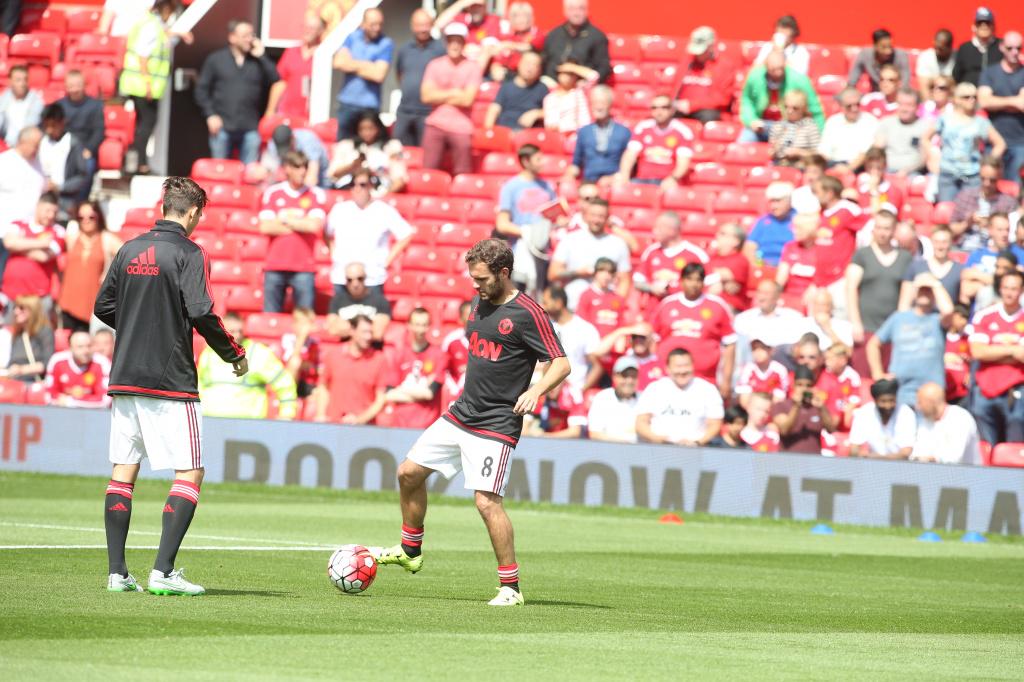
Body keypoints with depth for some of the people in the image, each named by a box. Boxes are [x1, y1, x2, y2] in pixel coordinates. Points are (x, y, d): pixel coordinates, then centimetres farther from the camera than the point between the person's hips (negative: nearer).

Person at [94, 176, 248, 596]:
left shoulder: (129, 250, 9)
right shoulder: (188, 253, -9)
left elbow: (103, 307, 13)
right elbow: (201, 312, -17)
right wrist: (234, 354, -4)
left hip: (125, 376, 6)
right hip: (170, 382, -6)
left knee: (122, 471, 9)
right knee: (190, 472, -1)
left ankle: (117, 573, 6)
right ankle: (163, 572, -10)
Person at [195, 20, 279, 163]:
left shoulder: (258, 61, 9)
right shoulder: (216, 59, 7)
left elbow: (275, 81, -4)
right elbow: (201, 89, 7)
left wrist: (262, 57, -5)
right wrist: (210, 115, -4)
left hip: (250, 129, 1)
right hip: (222, 128, 0)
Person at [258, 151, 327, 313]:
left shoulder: (316, 195, 4)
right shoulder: (272, 193, 7)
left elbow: (315, 225, -9)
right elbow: (265, 227, -2)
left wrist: (285, 219, -2)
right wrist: (300, 225, -3)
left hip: (304, 268, -1)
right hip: (275, 267, 1)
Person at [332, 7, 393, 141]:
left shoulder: (386, 44, -6)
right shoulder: (352, 37, 6)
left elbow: (378, 74, -17)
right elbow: (338, 62, -6)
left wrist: (352, 65, -6)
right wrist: (365, 65, -8)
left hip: (369, 106, -4)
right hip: (346, 103, 4)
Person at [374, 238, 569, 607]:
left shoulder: (527, 313, -13)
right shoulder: (480, 303, 10)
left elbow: (561, 364, -16)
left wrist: (535, 390, -33)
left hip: (495, 424, -8)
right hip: (461, 413, 8)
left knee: (486, 500, -16)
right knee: (408, 472, 11)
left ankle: (511, 587, -7)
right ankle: (410, 551, 30)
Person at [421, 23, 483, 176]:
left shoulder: (472, 67, 0)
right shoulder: (434, 65, 7)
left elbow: (467, 99, -9)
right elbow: (426, 96, -3)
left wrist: (440, 96, -1)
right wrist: (454, 93, -5)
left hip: (461, 128, -2)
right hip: (435, 125, 2)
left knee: (462, 175, -2)